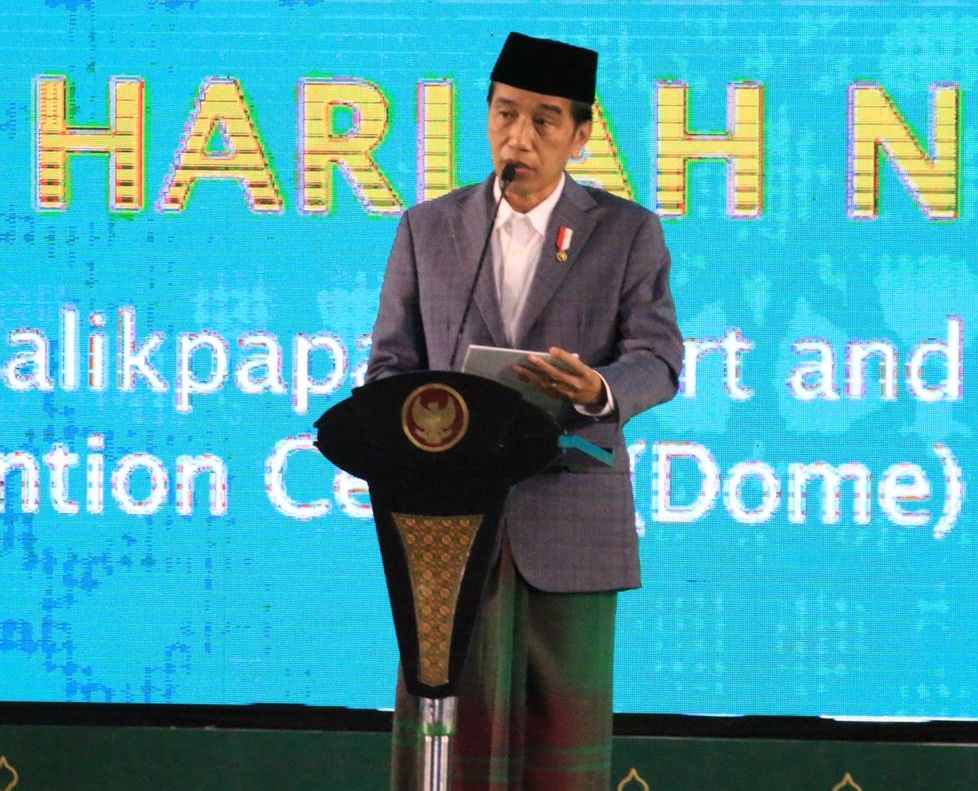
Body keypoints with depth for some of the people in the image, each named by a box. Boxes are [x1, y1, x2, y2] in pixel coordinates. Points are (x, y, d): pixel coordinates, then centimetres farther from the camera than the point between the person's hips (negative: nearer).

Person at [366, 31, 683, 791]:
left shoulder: (628, 231, 6)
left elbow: (657, 359, -3)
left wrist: (599, 391, -26)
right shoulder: (428, 228, 11)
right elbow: (391, 365, 10)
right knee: (447, 723, -4)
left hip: (571, 522, -1)